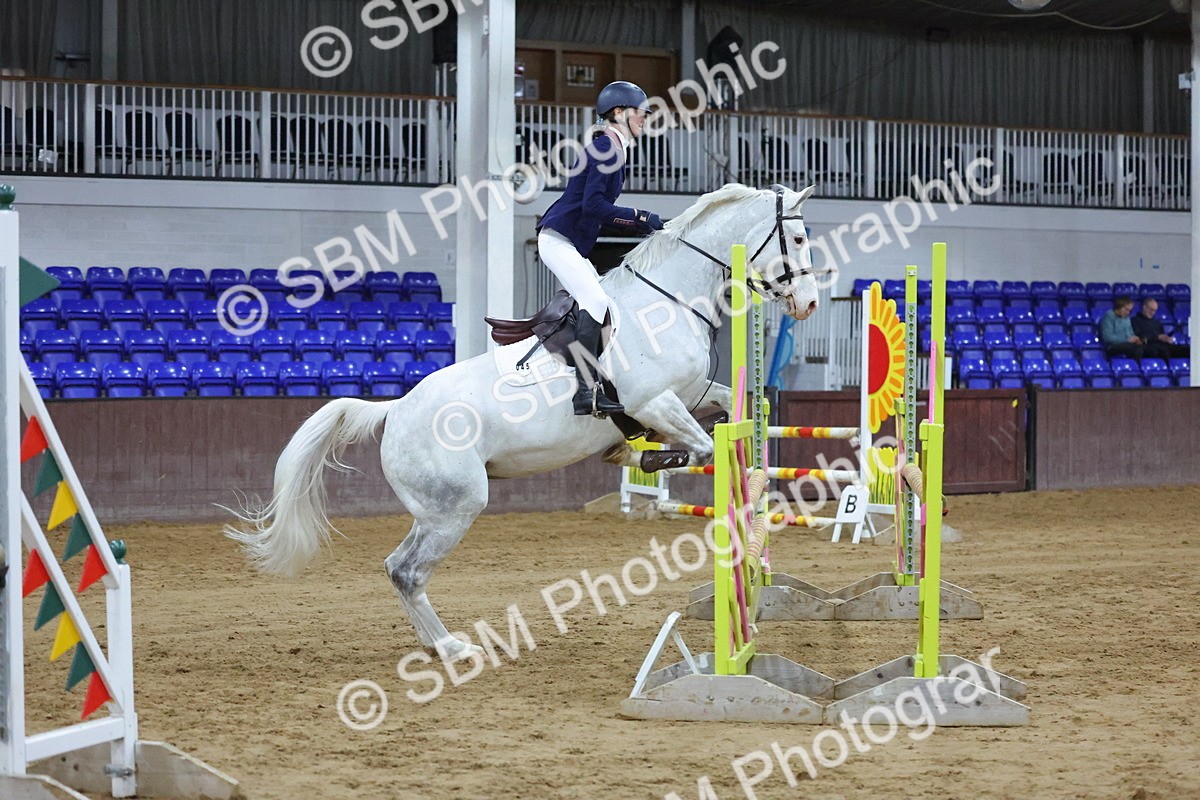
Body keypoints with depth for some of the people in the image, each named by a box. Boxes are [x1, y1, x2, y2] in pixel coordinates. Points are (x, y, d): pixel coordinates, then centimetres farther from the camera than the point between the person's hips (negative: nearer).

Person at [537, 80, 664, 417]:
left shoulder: (614, 149, 17)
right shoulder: (605, 146, -14)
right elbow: (593, 205, -22)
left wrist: (641, 224, 10)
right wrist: (640, 218, -16)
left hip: (574, 245, 11)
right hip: (558, 239, -11)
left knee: (599, 304, 10)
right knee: (596, 301, -21)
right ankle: (587, 392, -27)